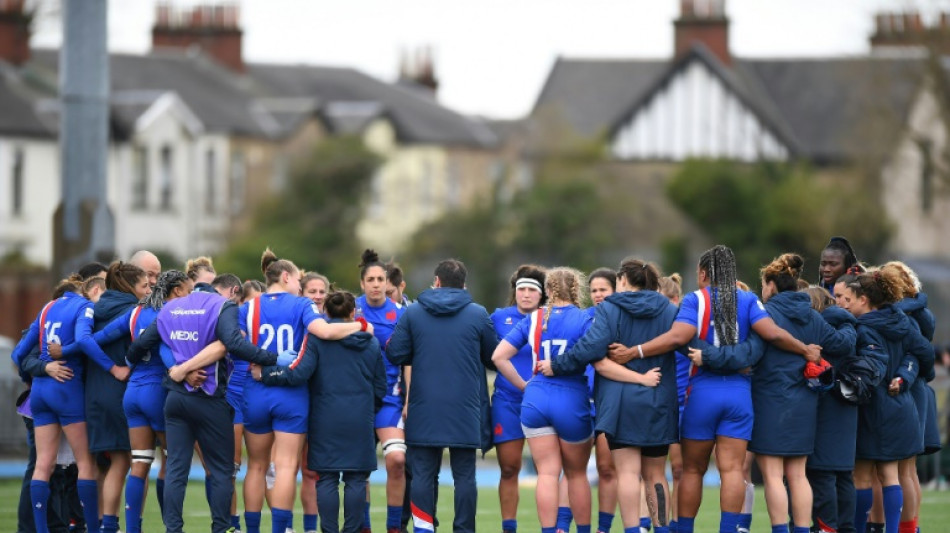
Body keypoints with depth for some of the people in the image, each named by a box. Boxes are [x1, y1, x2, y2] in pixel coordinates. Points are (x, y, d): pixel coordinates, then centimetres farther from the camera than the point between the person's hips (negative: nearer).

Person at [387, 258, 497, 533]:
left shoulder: (412, 312, 1)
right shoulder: (478, 314, 0)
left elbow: (395, 354, 0)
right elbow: (493, 356, 7)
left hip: (424, 410, 0)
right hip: (465, 409, 0)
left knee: (423, 474, 4)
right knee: (464, 475, 3)